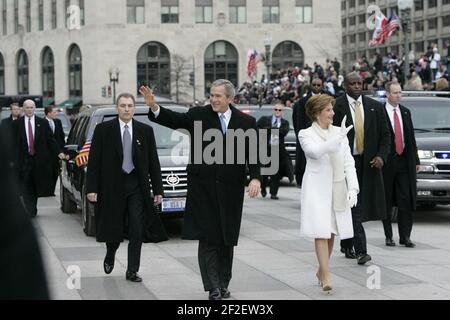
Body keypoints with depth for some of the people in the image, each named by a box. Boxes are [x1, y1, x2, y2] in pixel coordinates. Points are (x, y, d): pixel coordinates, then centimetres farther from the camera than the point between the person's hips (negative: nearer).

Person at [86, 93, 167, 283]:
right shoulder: (103, 130, -1)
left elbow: (153, 162, 6)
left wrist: (158, 190, 2)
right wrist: (91, 188, -9)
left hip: (137, 186, 1)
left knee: (137, 230, -3)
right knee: (114, 228, 8)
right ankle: (110, 256, 37)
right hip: (112, 186, -1)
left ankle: (132, 271, 4)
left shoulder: (145, 131, 5)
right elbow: (94, 161, -2)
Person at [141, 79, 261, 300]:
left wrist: (255, 178, -16)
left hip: (231, 190, 2)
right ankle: (214, 287, -5)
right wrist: (154, 107, -30)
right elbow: (175, 120, -13)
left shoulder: (246, 122, 2)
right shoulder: (199, 115, 0)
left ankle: (223, 284, 23)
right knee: (208, 238, -5)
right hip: (203, 188, -1)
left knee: (227, 239, 11)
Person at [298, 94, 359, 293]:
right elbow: (315, 151, -25)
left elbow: (349, 162, 8)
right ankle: (326, 277, -12)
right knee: (321, 232, -11)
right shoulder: (306, 134, -4)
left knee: (331, 232, 10)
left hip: (337, 189, 4)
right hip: (317, 189, -4)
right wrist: (338, 138, -34)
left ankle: (321, 271, 26)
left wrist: (353, 188, -2)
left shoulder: (339, 132, 8)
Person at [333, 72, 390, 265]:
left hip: (368, 163, 4)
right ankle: (360, 251, -11)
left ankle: (346, 245, 28)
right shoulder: (336, 106, -5)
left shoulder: (375, 107, 7)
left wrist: (381, 156, -6)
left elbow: (385, 134, 9)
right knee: (353, 207, -8)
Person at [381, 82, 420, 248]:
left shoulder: (406, 112, 13)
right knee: (387, 202, 4)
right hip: (387, 162, -4)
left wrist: (416, 160, 12)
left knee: (406, 201, -2)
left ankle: (405, 236, 1)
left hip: (405, 162, 4)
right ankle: (388, 236, 12)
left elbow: (411, 137, 16)